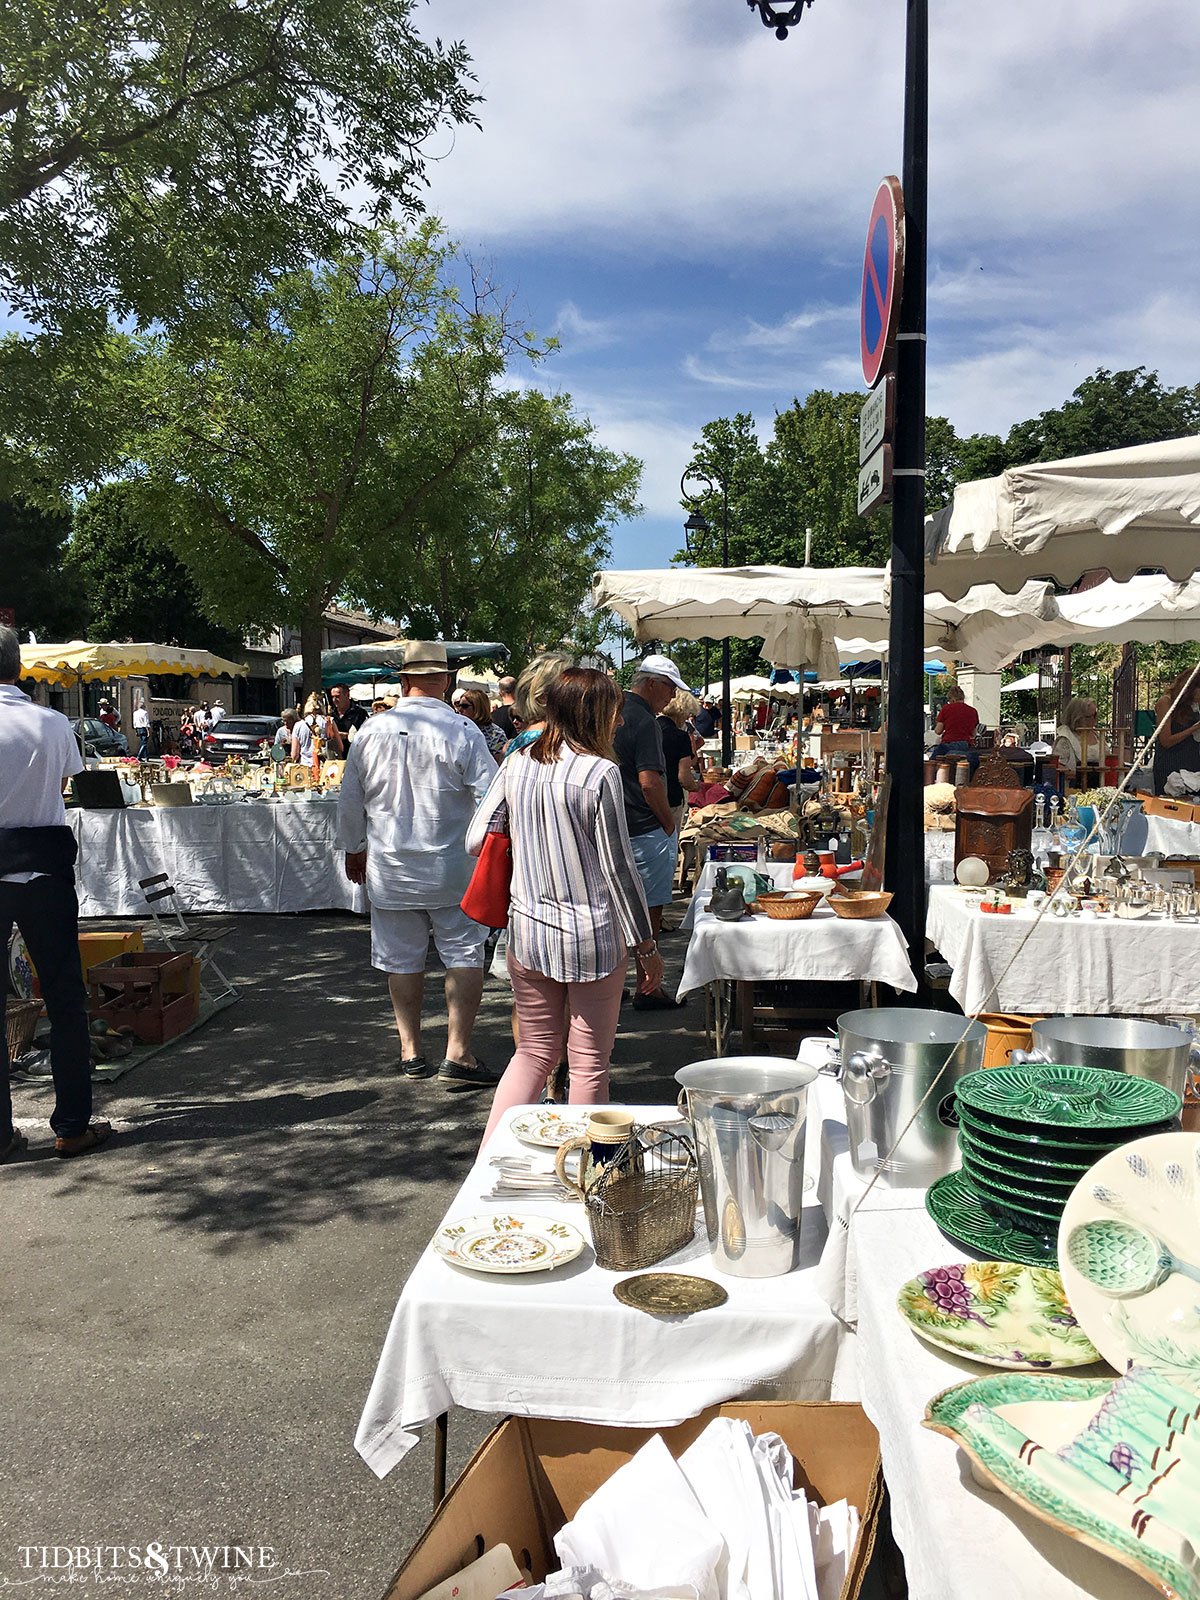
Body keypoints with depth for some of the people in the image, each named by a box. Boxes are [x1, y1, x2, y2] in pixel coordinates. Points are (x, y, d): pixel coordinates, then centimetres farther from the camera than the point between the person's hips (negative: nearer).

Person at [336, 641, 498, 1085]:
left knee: (403, 959, 13)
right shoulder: (461, 731, -11)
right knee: (464, 956, 5)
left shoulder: (371, 730, -1)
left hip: (390, 869, 3)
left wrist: (353, 849, 22)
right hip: (451, 868, -3)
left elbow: (350, 800, 8)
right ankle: (457, 1053, 1)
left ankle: (411, 1051, 21)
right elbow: (490, 795, -11)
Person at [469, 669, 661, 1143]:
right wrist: (646, 946, -3)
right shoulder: (600, 773, -14)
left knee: (534, 1052, 19)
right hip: (591, 934, -5)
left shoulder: (516, 765, 1)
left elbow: (475, 842, 6)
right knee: (589, 1064, 9)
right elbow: (618, 868, -12)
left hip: (527, 927, 5)